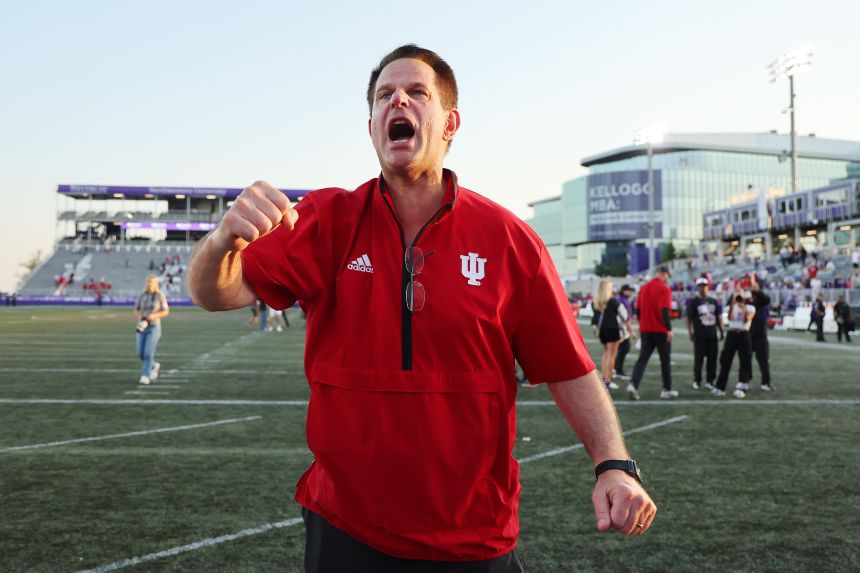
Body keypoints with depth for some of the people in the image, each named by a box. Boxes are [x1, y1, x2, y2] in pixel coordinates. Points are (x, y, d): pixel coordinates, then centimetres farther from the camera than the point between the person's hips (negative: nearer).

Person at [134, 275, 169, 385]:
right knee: (141, 354, 2)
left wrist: (154, 315, -22)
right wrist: (139, 317, -12)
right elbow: (136, 310, 11)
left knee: (148, 353, -15)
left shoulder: (160, 296, -6)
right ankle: (154, 366, 30)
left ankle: (145, 376, -6)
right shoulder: (142, 295, 4)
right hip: (142, 327, 4)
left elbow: (166, 312, -5)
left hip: (154, 327, -4)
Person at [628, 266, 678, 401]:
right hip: (661, 330, -4)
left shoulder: (644, 287, 8)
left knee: (642, 359, 2)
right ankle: (667, 390, 16)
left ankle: (633, 385, -17)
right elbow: (665, 311, -19)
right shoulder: (664, 289, -10)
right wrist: (669, 329, -18)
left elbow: (638, 309, 12)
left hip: (645, 330, 5)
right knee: (665, 360, 8)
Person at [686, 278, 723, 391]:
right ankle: (696, 381, 9)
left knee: (712, 359, 5)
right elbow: (689, 319, -4)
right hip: (699, 335, -5)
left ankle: (710, 381, 13)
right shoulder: (693, 302, -3)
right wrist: (690, 333, -10)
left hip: (712, 335, 5)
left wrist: (721, 331, 13)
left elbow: (718, 318, 17)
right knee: (698, 359, -1)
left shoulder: (714, 301, 12)